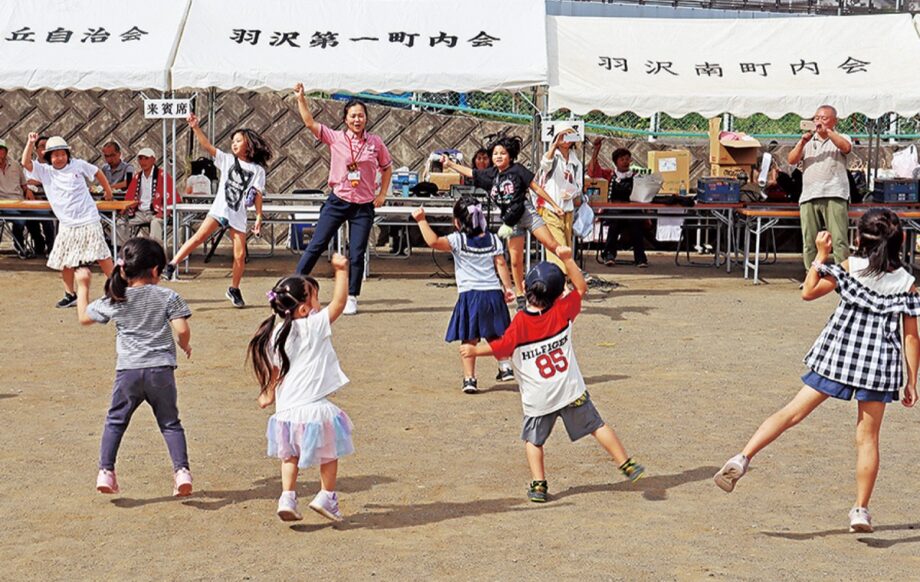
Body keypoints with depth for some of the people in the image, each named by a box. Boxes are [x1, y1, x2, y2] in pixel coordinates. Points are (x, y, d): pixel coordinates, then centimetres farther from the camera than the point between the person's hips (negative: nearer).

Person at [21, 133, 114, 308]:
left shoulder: (78, 165, -2)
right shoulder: (44, 171, 1)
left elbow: (97, 172, 14)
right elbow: (25, 163, -11)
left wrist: (108, 189, 21)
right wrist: (31, 143, -19)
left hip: (89, 221, -3)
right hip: (67, 225, 3)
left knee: (102, 256, -2)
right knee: (64, 261, 5)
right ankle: (70, 295, 19)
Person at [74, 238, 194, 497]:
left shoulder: (115, 301, 3)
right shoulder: (168, 297, -2)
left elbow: (84, 317, 16)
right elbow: (182, 330, -8)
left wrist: (83, 286, 28)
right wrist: (185, 346, 14)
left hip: (128, 371, 1)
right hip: (161, 370, -1)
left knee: (115, 421, 16)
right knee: (170, 422, 10)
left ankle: (106, 471, 8)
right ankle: (182, 470, -2)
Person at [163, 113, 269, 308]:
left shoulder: (258, 170, 6)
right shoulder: (227, 160, 8)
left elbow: (257, 195, 4)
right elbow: (207, 146, -1)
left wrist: (259, 217, -2)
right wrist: (195, 128, -13)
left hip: (239, 215, 0)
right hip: (220, 208, 0)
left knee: (240, 255, -1)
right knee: (199, 237, -21)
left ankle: (234, 289, 16)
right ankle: (172, 264, -23)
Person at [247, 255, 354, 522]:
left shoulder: (275, 335, 4)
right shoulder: (314, 326, -11)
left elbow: (274, 372, 11)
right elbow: (339, 301, -11)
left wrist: (269, 395, 27)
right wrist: (341, 270, -5)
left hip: (286, 408, 5)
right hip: (314, 407, -5)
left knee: (290, 455, 22)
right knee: (329, 453, 17)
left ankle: (287, 498, 13)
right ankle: (326, 497, 21)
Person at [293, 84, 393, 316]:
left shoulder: (376, 143, 1)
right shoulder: (335, 138, -2)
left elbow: (387, 168, 14)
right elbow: (309, 123, -7)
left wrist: (382, 194, 6)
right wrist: (301, 98, -15)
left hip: (364, 207, 1)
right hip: (337, 201, -1)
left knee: (357, 255, 2)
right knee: (316, 246, -1)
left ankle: (352, 298, 14)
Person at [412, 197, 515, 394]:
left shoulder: (458, 240, -6)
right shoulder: (493, 240, 7)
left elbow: (433, 241, -19)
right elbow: (501, 264, 5)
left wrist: (422, 221, -13)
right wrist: (508, 287, 9)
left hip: (469, 295, -4)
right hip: (493, 292, 4)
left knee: (469, 340, 0)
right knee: (495, 336, 23)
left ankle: (469, 378, -2)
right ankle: (505, 367, 22)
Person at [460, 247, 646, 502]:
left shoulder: (520, 323, -15)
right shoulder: (562, 312, -7)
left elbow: (500, 347, -13)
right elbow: (581, 287, 6)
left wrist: (474, 351, 0)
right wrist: (567, 260, 1)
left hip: (538, 399, -1)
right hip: (572, 391, 1)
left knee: (533, 439, 15)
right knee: (597, 426, 13)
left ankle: (538, 485, 4)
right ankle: (628, 466, 16)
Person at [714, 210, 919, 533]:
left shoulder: (849, 267, -3)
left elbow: (808, 292, 3)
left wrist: (821, 256, 10)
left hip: (837, 355, -1)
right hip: (880, 364, 1)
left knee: (793, 412, 2)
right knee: (867, 437, 8)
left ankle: (743, 458, -10)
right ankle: (861, 509, 9)